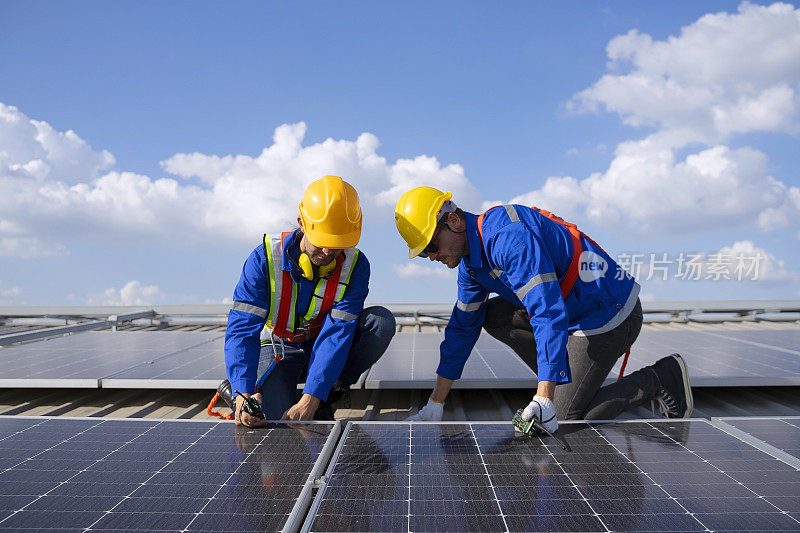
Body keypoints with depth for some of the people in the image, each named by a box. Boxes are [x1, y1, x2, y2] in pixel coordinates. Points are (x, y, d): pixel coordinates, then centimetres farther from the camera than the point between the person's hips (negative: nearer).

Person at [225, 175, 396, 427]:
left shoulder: (355, 266, -20)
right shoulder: (265, 258, -24)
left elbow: (337, 333, -27)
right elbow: (242, 329, -28)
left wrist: (310, 400, -38)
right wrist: (244, 394, -45)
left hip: (321, 348, 2)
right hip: (278, 348, -2)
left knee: (381, 321, -23)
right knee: (270, 419, -28)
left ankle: (321, 403, -12)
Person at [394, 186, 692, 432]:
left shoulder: (509, 235, -26)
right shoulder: (471, 260, 5)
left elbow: (549, 314, -33)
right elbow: (462, 328, 11)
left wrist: (543, 400, -36)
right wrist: (435, 404, 10)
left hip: (610, 317, -9)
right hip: (573, 308, 9)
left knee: (564, 419, -6)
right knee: (493, 316, 5)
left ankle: (661, 379, 5)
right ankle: (567, 384, 9)